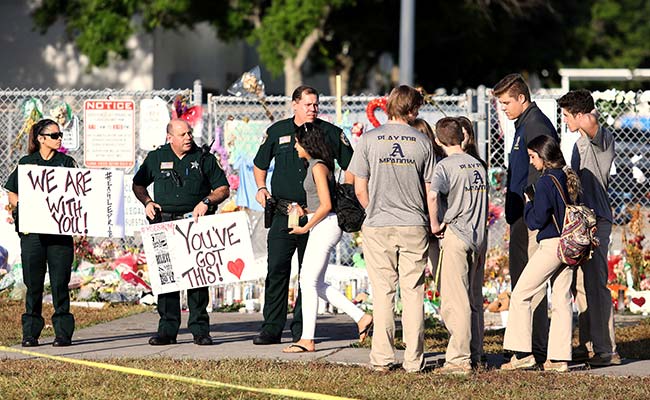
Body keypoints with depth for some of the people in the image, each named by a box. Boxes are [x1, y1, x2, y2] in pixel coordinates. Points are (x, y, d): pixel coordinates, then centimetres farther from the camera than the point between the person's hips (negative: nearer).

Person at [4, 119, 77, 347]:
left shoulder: (66, 163, 9)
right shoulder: (26, 163, 9)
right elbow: (12, 193, 11)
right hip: (32, 229, 0)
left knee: (60, 282, -3)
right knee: (33, 283, 1)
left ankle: (63, 332, 2)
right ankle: (30, 333, 6)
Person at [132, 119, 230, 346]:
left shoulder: (203, 159, 8)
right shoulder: (156, 158, 11)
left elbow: (223, 189, 10)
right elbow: (138, 184, 22)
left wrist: (206, 202, -7)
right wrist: (147, 202, 3)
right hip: (165, 223, 1)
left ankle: (200, 329, -1)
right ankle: (167, 329, 3)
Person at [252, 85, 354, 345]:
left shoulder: (330, 133, 4)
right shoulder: (277, 132, 9)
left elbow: (350, 167, 10)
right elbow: (259, 165, 23)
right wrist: (261, 188, 5)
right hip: (283, 213, 1)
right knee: (277, 269, -5)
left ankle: (301, 328, 7)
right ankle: (271, 328, -2)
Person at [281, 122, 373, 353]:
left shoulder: (318, 167, -14)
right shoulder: (313, 165, 15)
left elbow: (326, 205, -20)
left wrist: (305, 228, -13)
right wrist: (304, 211, 7)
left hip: (325, 227, -10)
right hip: (320, 228, 10)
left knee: (309, 282, -6)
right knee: (315, 283, 12)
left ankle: (307, 340, -4)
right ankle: (360, 317, 12)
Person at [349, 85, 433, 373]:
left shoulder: (369, 139, -2)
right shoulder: (422, 141, 0)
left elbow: (360, 190, 0)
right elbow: (429, 190, 3)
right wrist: (430, 221, 17)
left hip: (379, 227, 0)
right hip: (414, 228, 0)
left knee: (383, 293, 5)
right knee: (413, 292, 4)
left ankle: (382, 359, 3)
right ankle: (413, 360, 3)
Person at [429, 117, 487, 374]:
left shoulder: (445, 166, -10)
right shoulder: (478, 165, 11)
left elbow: (432, 196, -26)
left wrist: (435, 225, -13)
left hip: (457, 235, -7)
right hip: (479, 236, 7)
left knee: (455, 301, -6)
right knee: (474, 300, 14)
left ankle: (459, 360, -10)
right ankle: (474, 355, 18)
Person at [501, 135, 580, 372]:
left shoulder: (546, 182, -14)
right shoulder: (569, 178, 11)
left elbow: (536, 220, -15)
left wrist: (529, 202, 3)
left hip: (551, 245, -8)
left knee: (521, 295, -1)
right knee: (562, 299, 8)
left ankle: (523, 353, -4)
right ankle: (559, 357, 6)